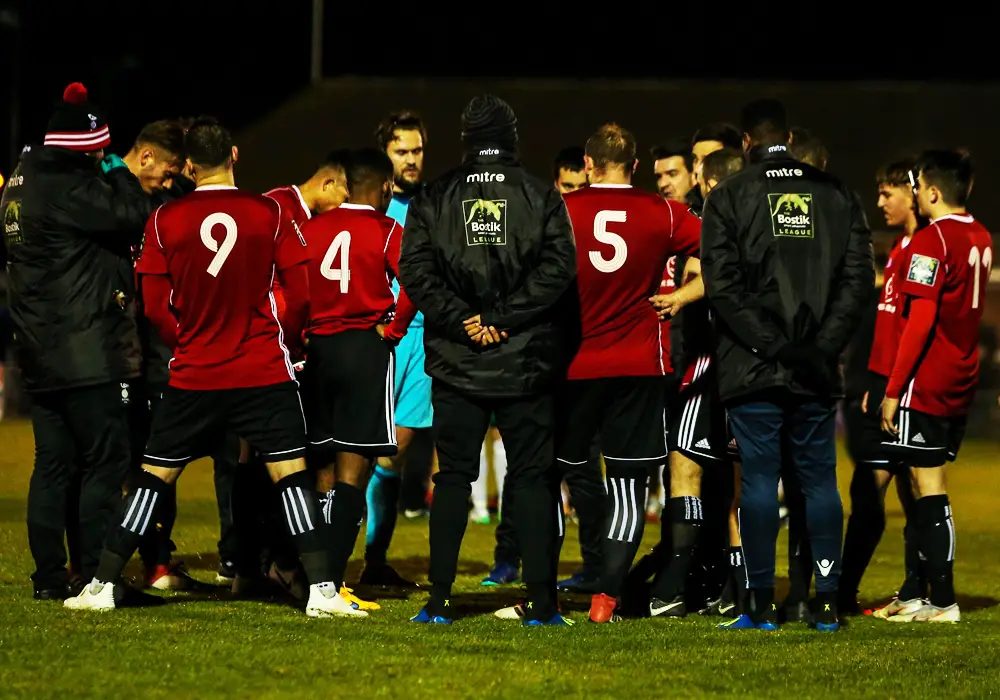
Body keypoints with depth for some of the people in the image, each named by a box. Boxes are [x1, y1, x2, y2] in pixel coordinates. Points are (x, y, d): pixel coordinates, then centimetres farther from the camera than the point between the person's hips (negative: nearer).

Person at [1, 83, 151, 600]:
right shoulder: (69, 187, -15)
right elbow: (132, 217, -18)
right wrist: (118, 174, -2)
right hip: (87, 353, -9)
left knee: (53, 465, 12)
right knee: (105, 462, -5)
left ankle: (49, 577, 13)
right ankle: (96, 574, -7)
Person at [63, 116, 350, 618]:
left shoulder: (165, 220, -2)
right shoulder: (269, 213, -4)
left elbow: (155, 307, -1)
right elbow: (299, 294, -3)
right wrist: (285, 347, 13)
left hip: (194, 378, 1)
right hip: (265, 372, -1)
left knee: (153, 477, 9)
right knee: (291, 476, 0)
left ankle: (101, 585, 10)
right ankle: (322, 589, -7)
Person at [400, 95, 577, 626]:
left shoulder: (434, 199, 3)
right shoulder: (541, 197, 1)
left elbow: (416, 271, -6)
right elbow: (557, 268, -11)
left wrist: (465, 320, -8)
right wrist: (502, 318, -11)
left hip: (456, 361, 1)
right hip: (527, 363, -1)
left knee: (453, 477, 8)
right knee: (533, 477, 5)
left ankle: (439, 600, 4)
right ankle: (541, 600, 0)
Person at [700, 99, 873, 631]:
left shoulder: (729, 197, -1)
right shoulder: (835, 195, 7)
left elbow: (723, 286, -10)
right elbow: (858, 279, 1)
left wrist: (772, 346, -10)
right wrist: (823, 347, -2)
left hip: (753, 368, -2)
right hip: (818, 369, 2)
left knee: (759, 480, 0)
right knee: (820, 479, 8)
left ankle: (763, 603, -1)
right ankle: (828, 602, 6)